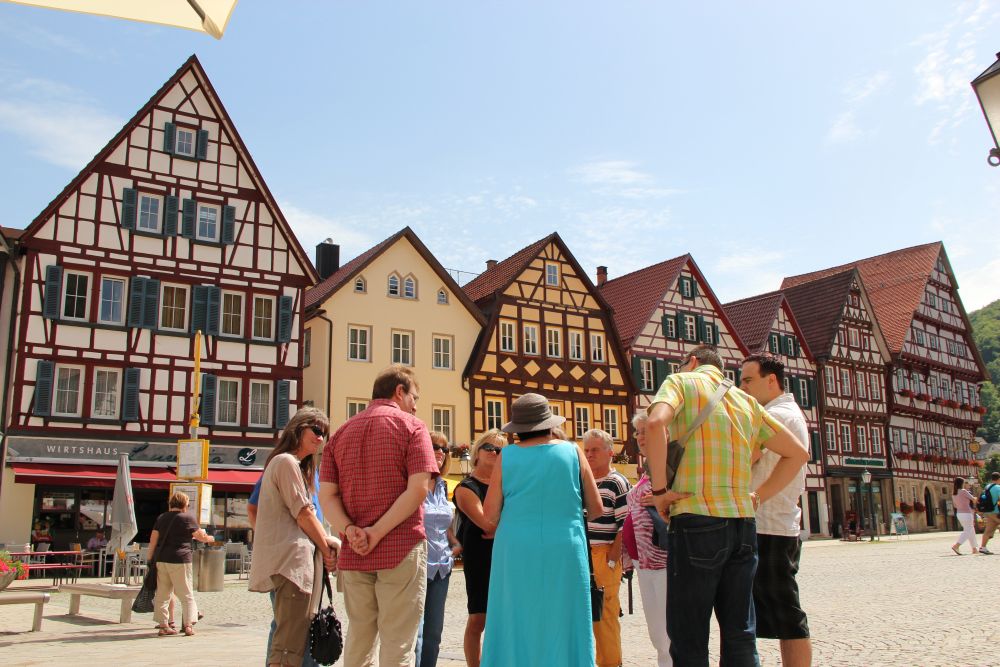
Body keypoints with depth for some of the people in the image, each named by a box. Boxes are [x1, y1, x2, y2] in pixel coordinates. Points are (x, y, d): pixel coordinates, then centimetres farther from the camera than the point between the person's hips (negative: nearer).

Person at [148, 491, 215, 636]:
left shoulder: (161, 518, 12)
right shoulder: (188, 517, -2)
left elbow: (153, 540, 10)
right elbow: (201, 537, 4)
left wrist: (149, 558, 15)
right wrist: (211, 538, 23)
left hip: (161, 560, 5)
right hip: (180, 560, -5)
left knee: (162, 594, 10)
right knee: (186, 594, 3)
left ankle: (163, 625, 10)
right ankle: (188, 625, -2)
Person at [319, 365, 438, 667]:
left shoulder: (341, 432, 14)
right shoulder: (411, 427, -2)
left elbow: (327, 496, 3)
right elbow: (418, 488, -15)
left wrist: (349, 530, -9)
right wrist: (379, 532, -13)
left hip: (353, 553, 5)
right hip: (402, 550, -5)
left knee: (358, 640, 16)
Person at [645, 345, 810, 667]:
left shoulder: (682, 382, 3)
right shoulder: (747, 401, 19)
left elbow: (655, 422, -19)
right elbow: (797, 453, 23)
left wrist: (659, 489, -11)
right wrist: (758, 496, 19)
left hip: (696, 520, -5)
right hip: (743, 523, 6)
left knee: (688, 639, 0)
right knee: (740, 634, 12)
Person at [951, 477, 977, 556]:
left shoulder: (954, 494, 8)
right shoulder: (963, 491, -13)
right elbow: (973, 499, -6)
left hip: (959, 513, 8)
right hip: (966, 513, -8)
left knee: (971, 531, 19)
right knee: (967, 532, -6)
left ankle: (974, 549, 23)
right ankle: (956, 546, -21)